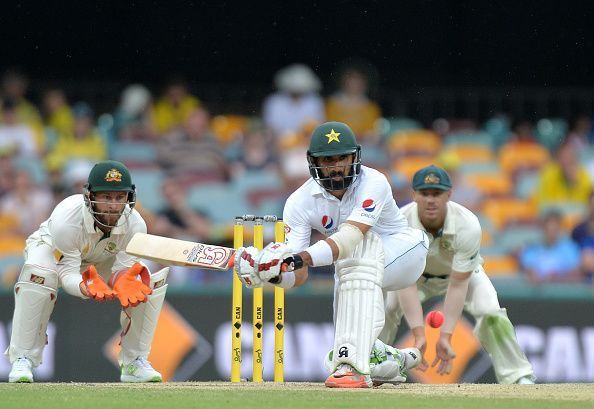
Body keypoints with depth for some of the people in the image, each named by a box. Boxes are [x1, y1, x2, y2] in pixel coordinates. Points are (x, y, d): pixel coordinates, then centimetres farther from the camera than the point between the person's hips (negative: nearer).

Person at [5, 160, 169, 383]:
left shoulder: (135, 224, -28)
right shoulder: (66, 219, -40)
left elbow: (124, 268, -23)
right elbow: (67, 273, -36)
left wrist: (124, 281, -49)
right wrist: (86, 287, -59)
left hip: (101, 261, 4)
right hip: (51, 250, -4)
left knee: (155, 276, -17)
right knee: (38, 273, -39)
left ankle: (134, 362, -5)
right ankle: (22, 360, -28)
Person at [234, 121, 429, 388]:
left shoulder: (372, 183, -29)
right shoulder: (300, 202, -18)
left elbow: (349, 238, -45)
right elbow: (298, 276, -23)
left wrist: (301, 258, -59)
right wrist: (275, 274, -47)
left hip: (402, 250, -5)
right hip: (350, 268, 6)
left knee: (360, 245, -38)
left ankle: (353, 364, -46)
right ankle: (396, 361, 34)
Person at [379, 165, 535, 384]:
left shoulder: (468, 225, -36)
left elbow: (458, 284, -33)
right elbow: (406, 283, -35)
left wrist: (445, 337, -39)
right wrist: (418, 335, -43)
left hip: (464, 273, -1)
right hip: (419, 274, 1)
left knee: (490, 312, -25)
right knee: (384, 308, -22)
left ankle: (519, 378, -14)